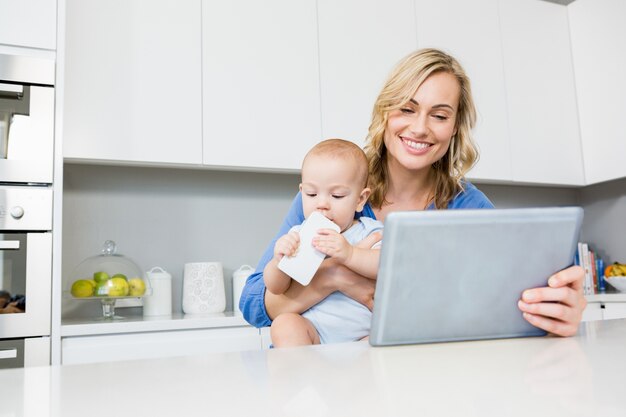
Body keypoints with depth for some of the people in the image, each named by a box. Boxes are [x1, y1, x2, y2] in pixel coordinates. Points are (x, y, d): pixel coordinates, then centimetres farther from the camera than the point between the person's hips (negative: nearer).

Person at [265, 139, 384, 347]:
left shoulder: (370, 232, 2)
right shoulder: (299, 236, 8)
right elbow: (275, 288, 4)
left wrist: (349, 254, -33)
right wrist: (279, 260, -19)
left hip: (364, 333, -1)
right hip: (312, 328, 2)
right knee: (284, 323, -28)